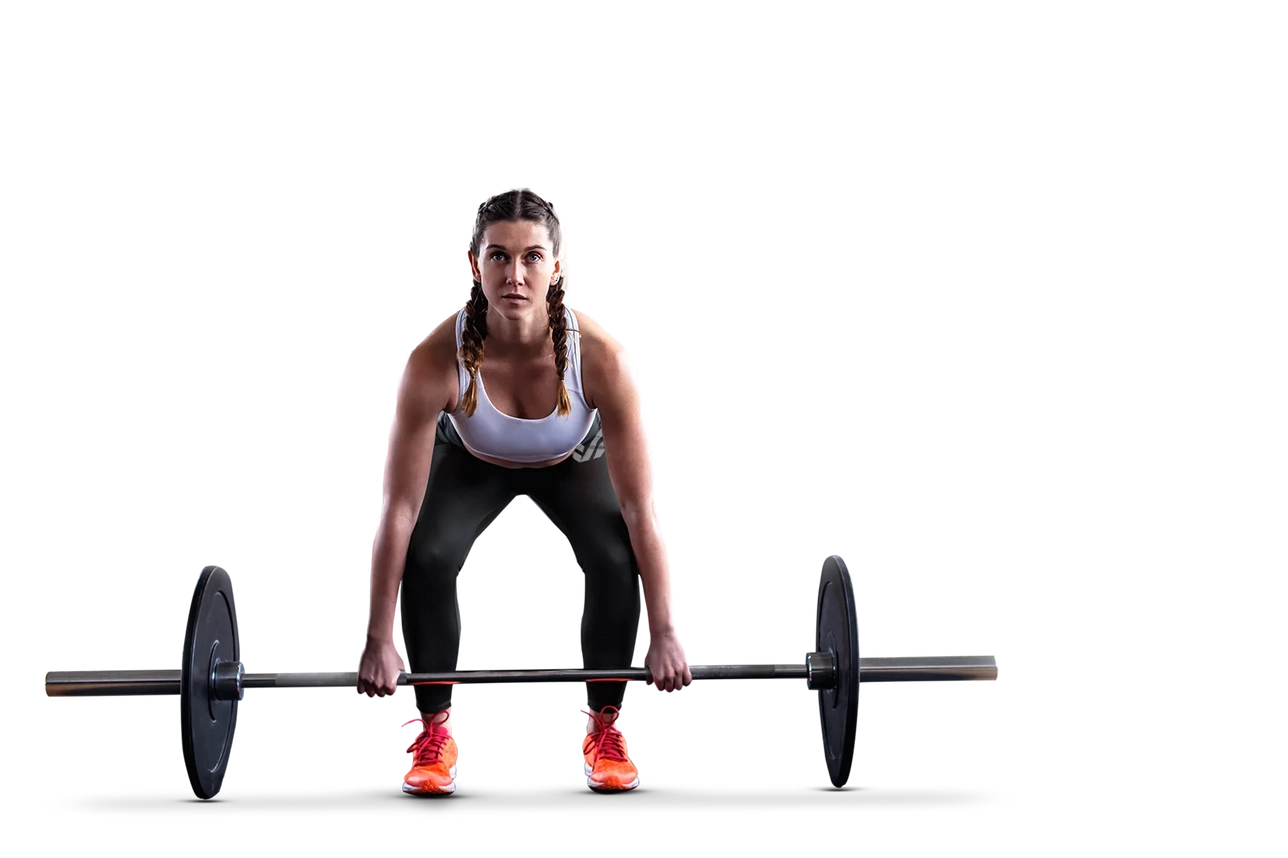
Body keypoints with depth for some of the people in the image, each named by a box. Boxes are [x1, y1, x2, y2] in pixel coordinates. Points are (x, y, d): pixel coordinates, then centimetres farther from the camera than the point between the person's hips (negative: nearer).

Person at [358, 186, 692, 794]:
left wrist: (663, 633, -29)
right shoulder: (437, 358, -39)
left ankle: (605, 724, -1)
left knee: (617, 560, -25)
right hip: (473, 462, 0)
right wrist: (379, 640, -28)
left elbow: (640, 512, -31)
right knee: (427, 555, -26)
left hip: (570, 464, 0)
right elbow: (400, 509, -31)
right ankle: (434, 727, -3)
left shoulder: (599, 357, -39)